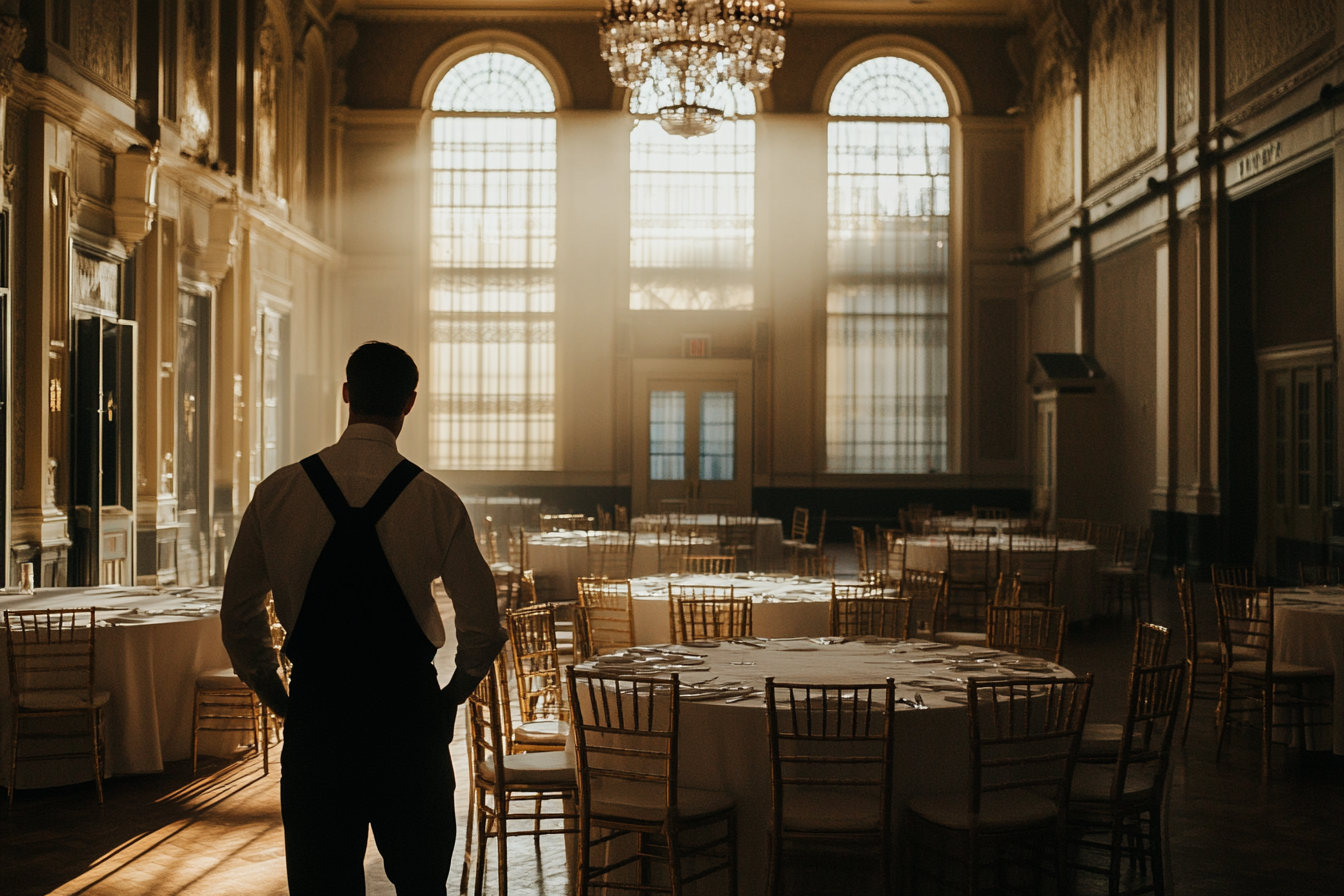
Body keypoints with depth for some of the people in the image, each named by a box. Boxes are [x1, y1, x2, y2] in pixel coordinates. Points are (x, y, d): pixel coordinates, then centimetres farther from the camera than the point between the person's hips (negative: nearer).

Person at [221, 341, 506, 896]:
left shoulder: (277, 492, -3)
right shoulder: (436, 501, -8)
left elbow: (238, 617, 3)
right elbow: (482, 627, -7)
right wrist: (451, 696, 11)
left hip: (314, 711, 1)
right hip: (409, 712, -1)